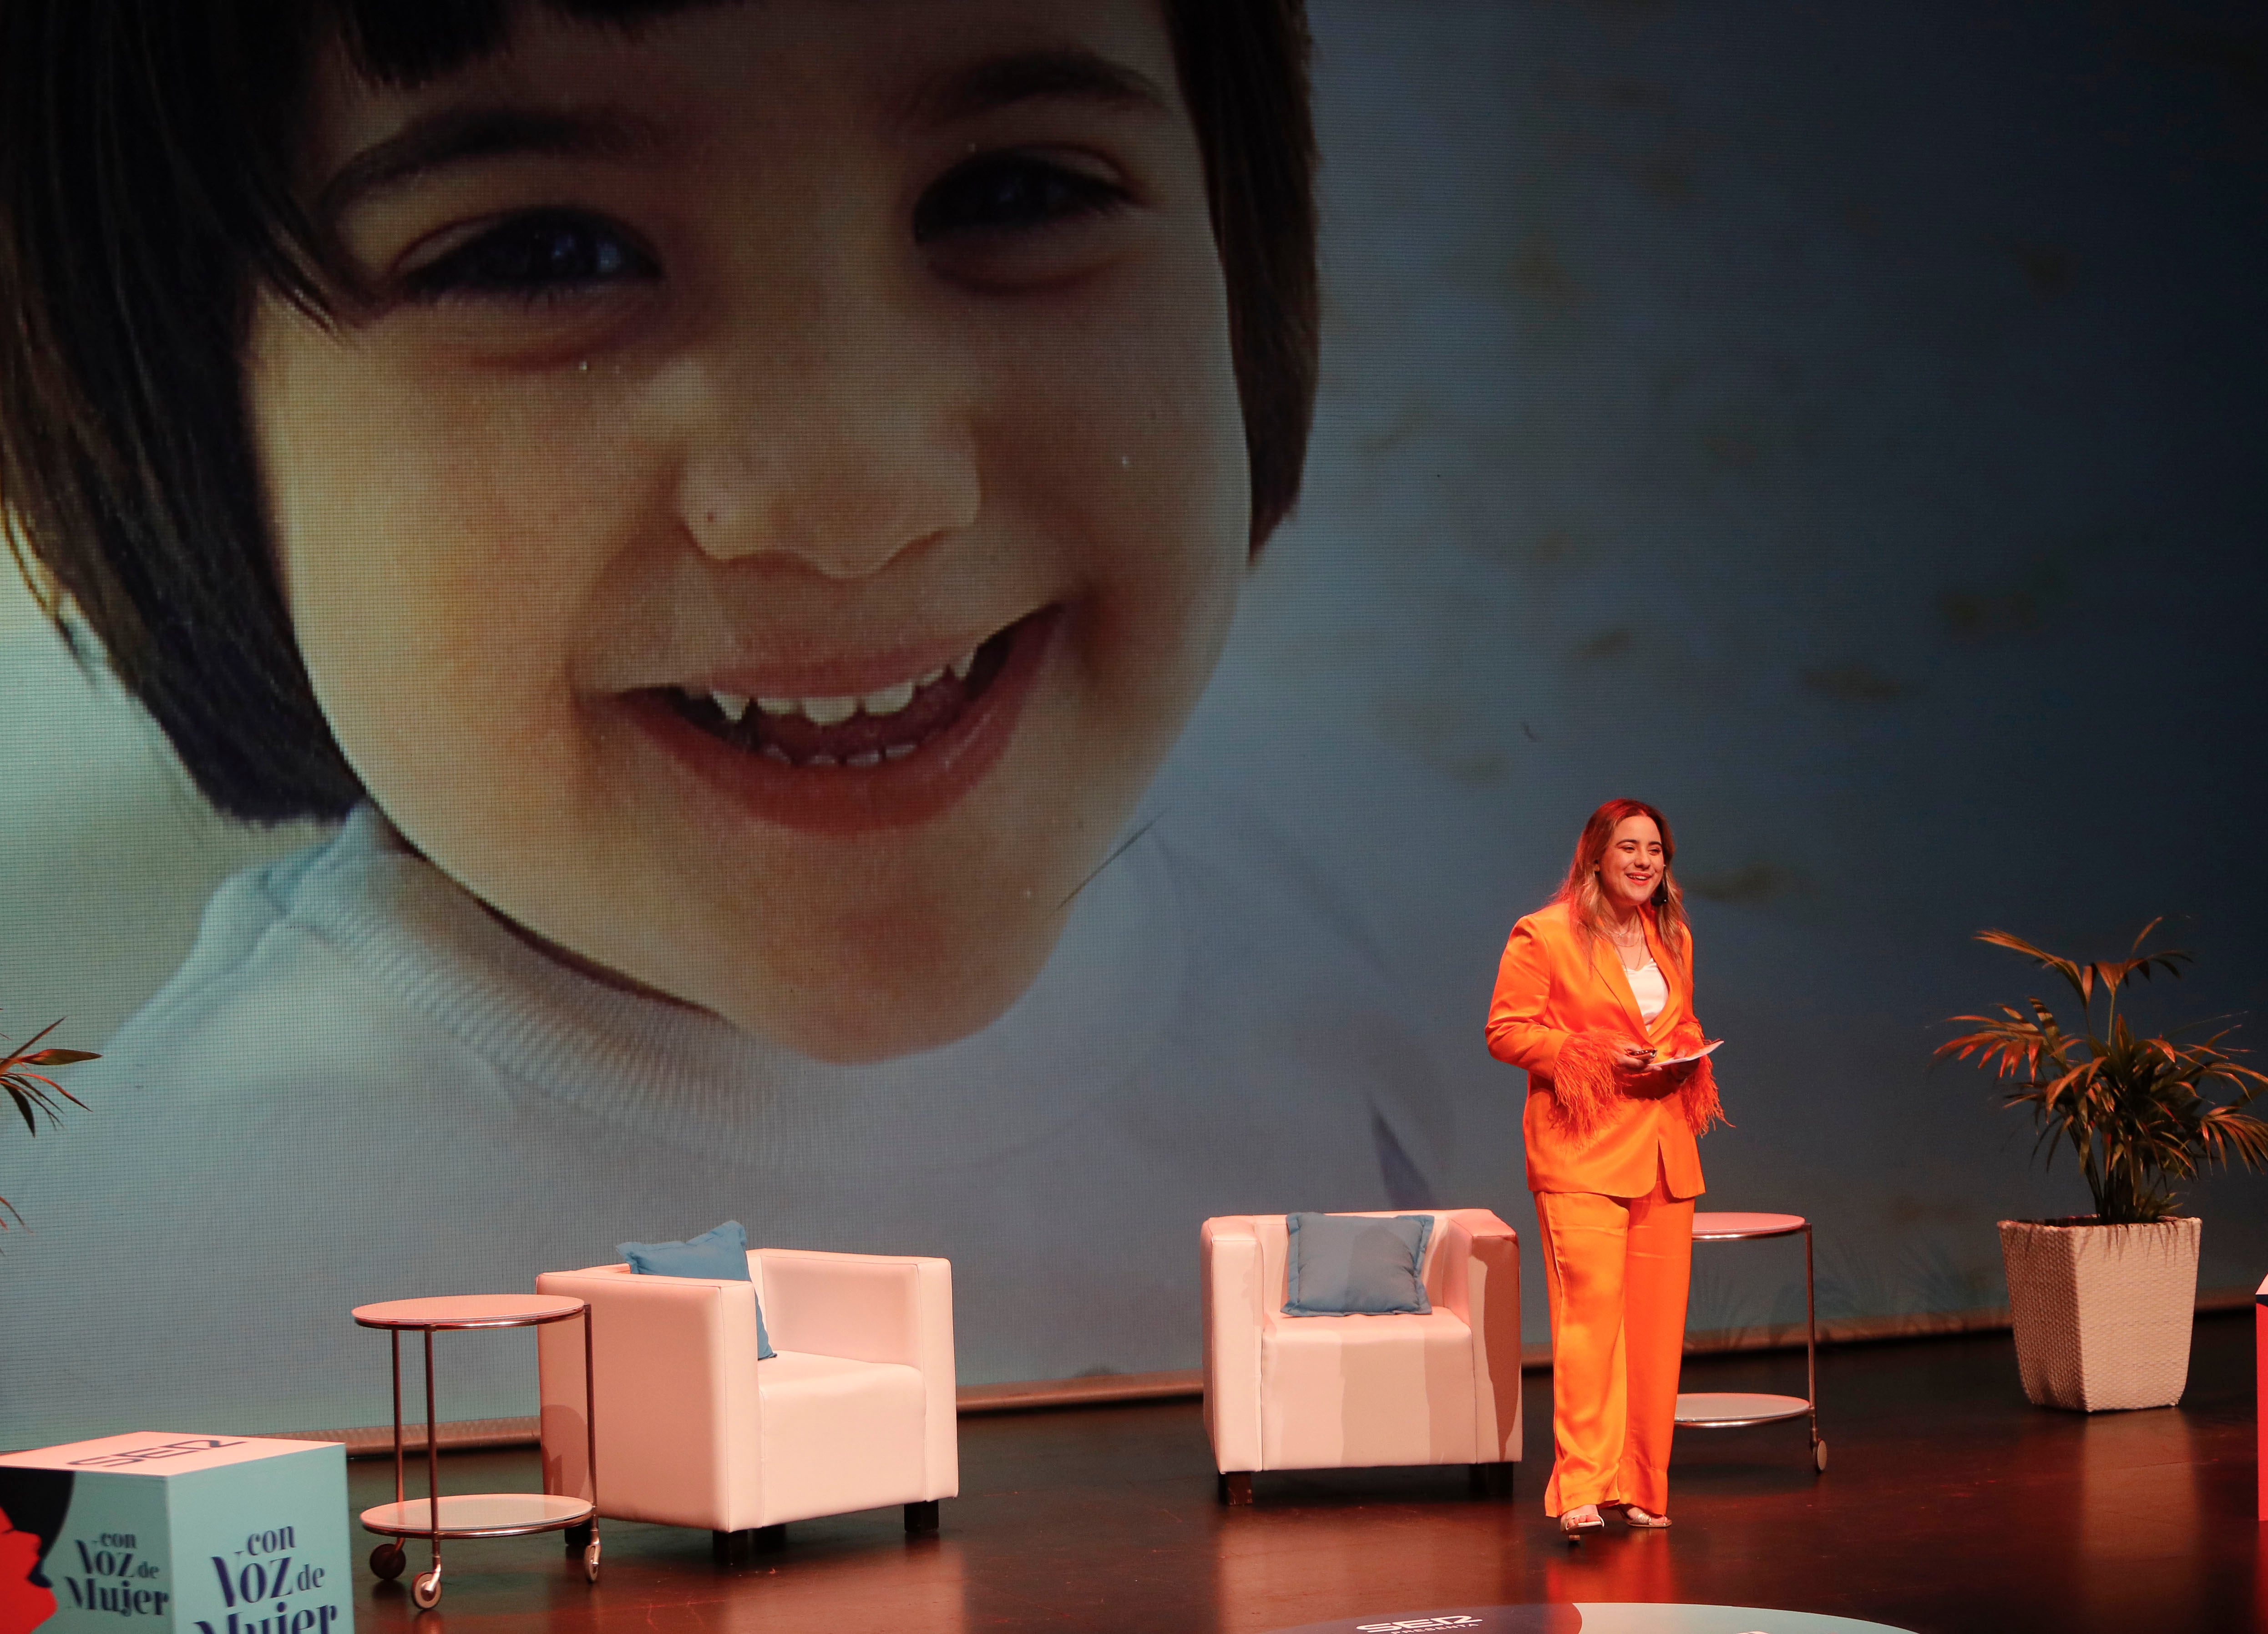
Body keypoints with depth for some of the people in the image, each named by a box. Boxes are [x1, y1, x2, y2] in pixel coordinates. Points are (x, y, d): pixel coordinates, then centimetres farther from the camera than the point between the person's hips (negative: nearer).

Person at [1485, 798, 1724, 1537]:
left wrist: (1684, 1060, 4)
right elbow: (1506, 1031, -5)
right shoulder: (1544, 936, -4)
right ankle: (1582, 1489, -14)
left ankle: (1641, 1488, 12)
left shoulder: (1674, 937, 16)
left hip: (1663, 1153, 6)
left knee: (1656, 1320, 4)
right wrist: (1597, 1057, -15)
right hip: (1581, 1152, -6)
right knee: (1590, 1310, -15)